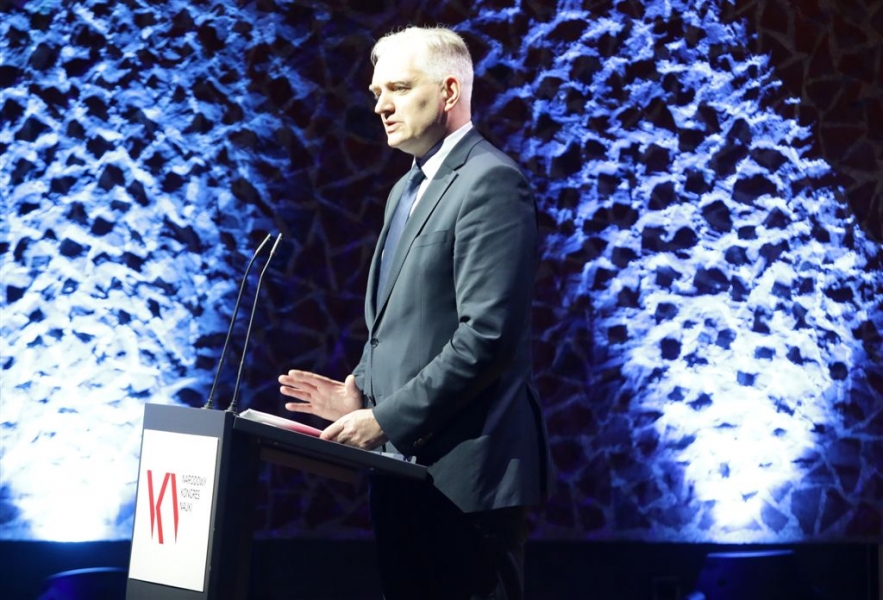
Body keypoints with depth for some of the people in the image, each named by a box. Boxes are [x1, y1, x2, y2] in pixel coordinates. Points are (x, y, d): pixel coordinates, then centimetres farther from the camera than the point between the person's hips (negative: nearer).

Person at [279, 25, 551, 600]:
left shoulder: (490, 182, -11)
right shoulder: (408, 190, 19)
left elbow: (488, 333, -20)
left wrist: (386, 419, -17)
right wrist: (360, 390, 5)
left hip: (464, 468, -9)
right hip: (407, 466, 9)